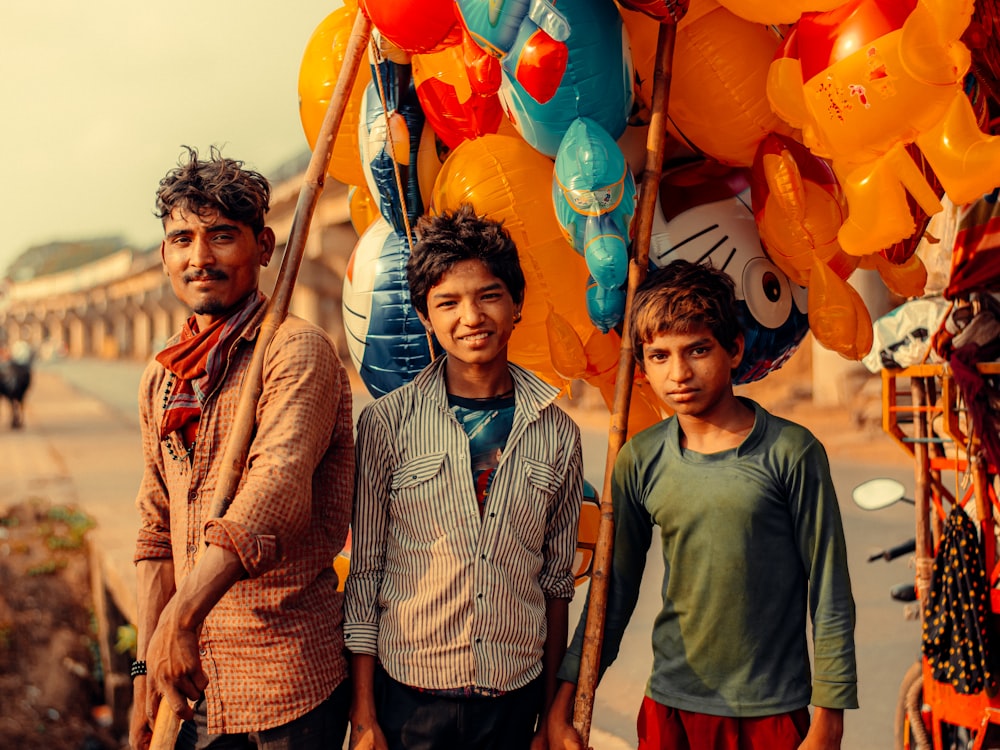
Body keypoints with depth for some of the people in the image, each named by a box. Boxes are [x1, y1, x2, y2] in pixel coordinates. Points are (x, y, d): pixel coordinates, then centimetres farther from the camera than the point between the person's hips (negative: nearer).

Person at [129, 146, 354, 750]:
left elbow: (278, 488, -28)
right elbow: (158, 532, 14)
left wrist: (183, 615, -38)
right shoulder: (162, 377, 10)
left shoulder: (298, 351, -13)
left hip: (291, 676, -6)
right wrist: (149, 666, 8)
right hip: (196, 676, 6)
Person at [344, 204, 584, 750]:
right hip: (409, 698, -2)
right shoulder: (386, 423, -5)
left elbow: (557, 581, 7)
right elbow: (364, 572, -2)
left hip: (515, 701, 2)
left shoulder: (557, 434, 2)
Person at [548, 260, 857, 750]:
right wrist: (563, 706, 3)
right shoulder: (639, 461, -1)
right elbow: (614, 590, 6)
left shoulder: (790, 452, -10)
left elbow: (830, 597, -5)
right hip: (668, 708, 3)